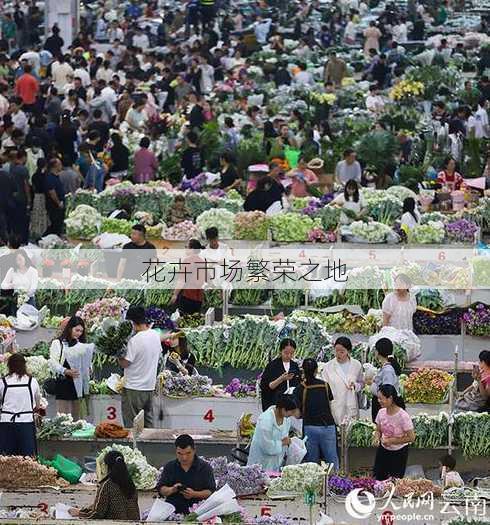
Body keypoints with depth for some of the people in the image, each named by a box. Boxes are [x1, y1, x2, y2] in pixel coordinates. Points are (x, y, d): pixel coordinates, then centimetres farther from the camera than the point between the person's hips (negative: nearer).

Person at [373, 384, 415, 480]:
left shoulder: (403, 416, -25)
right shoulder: (381, 413, -8)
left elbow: (411, 438, -20)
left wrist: (391, 441, -22)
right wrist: (377, 438, -16)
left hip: (399, 452, -5)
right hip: (383, 450, 5)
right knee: (378, 478, 5)